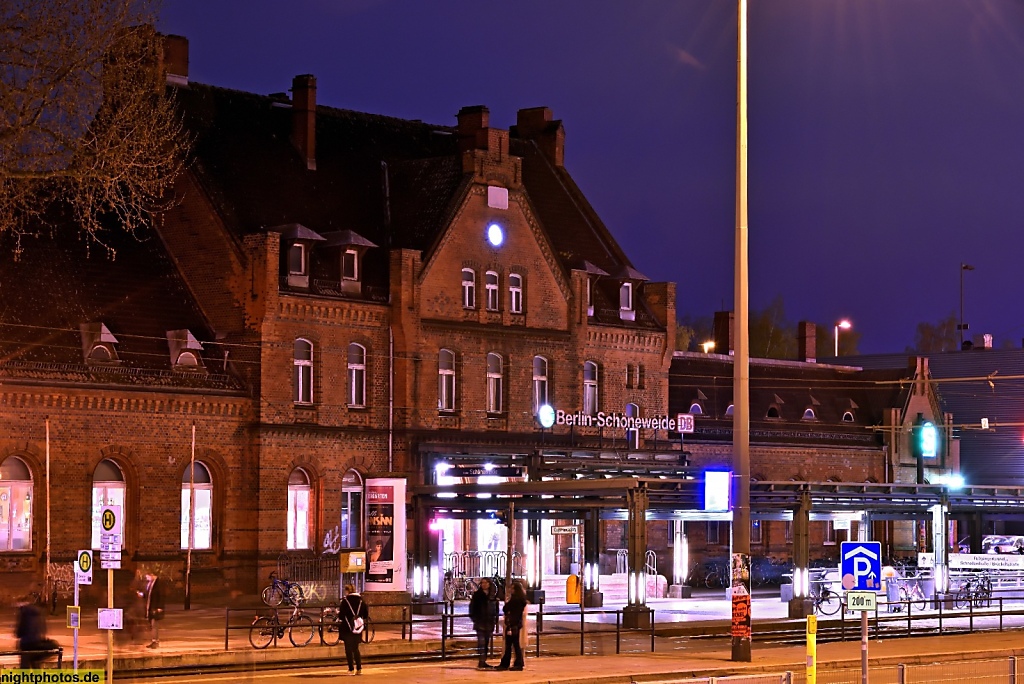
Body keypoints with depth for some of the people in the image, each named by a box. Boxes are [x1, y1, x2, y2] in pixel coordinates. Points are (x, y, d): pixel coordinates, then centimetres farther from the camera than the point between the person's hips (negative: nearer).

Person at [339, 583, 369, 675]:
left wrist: (338, 612, 8)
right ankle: (359, 668, 12)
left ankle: (351, 669, 3)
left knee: (349, 649, 4)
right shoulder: (361, 600, 2)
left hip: (348, 629, -5)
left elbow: (341, 615, -13)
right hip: (358, 628, 5)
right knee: (356, 648, 18)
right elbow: (366, 615, 4)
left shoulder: (345, 600, -11)